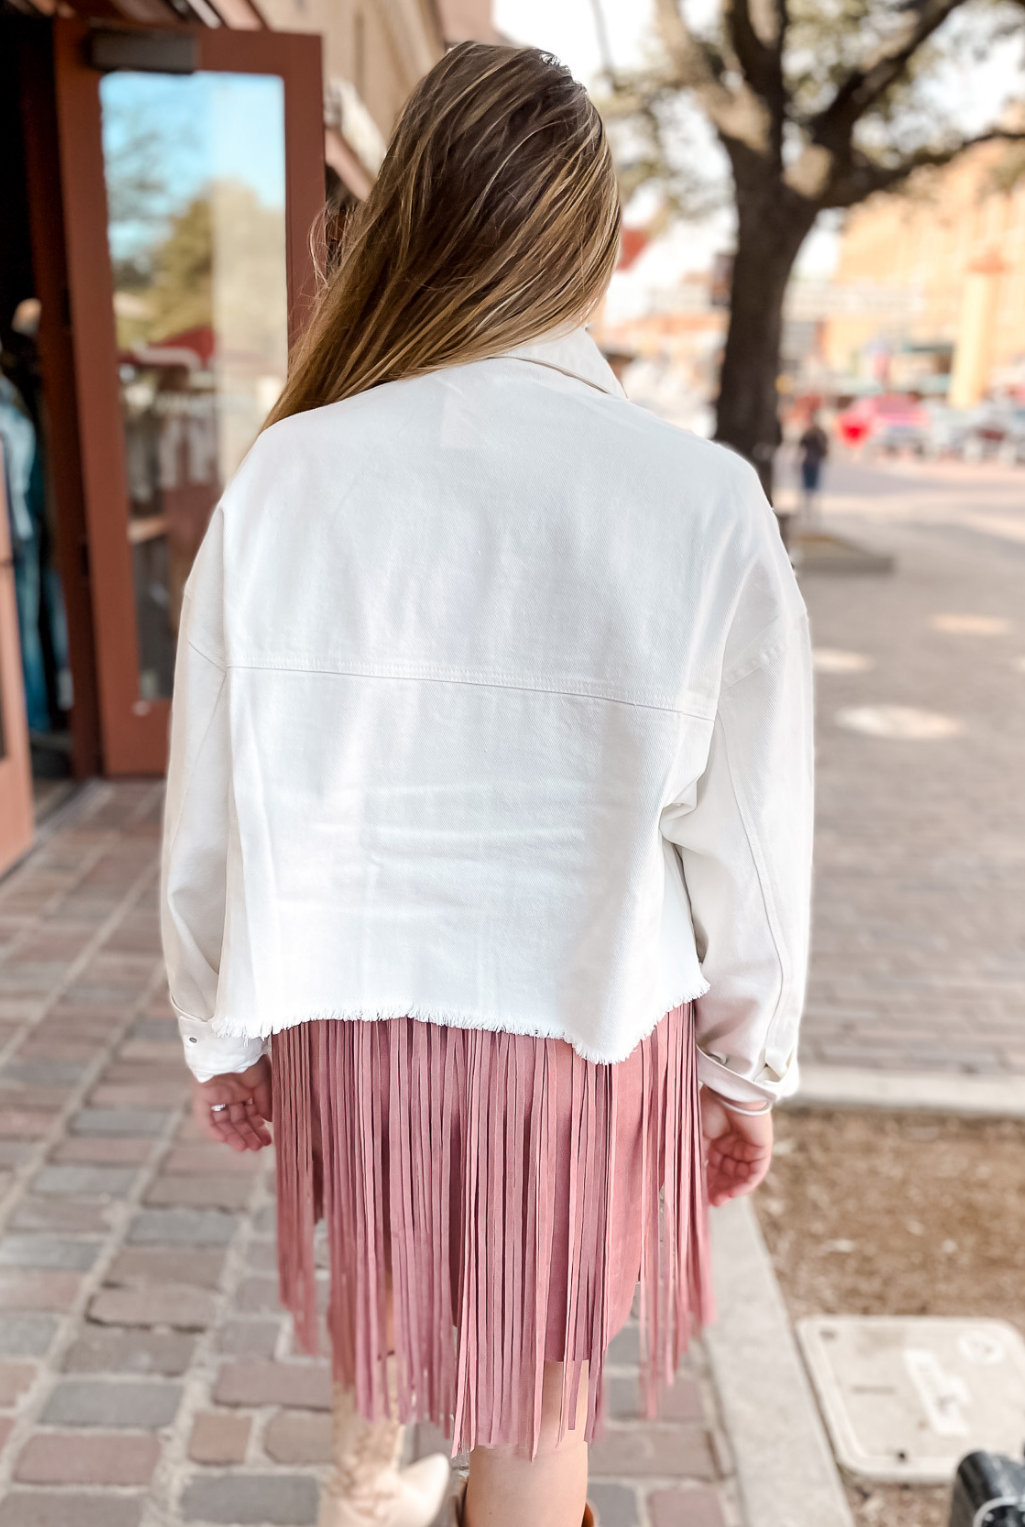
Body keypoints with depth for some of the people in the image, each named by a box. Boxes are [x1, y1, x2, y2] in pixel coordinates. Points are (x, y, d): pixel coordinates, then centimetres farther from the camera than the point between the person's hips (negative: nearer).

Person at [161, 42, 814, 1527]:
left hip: (351, 1015, 3)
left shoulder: (287, 478, -13)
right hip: (584, 1022, -2)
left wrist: (223, 1040, 10)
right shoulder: (702, 505, -17)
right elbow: (747, 847, -9)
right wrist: (750, 1069, 7)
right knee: (541, 1384, 21)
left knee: (383, 1277, 31)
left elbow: (213, 814, -6)